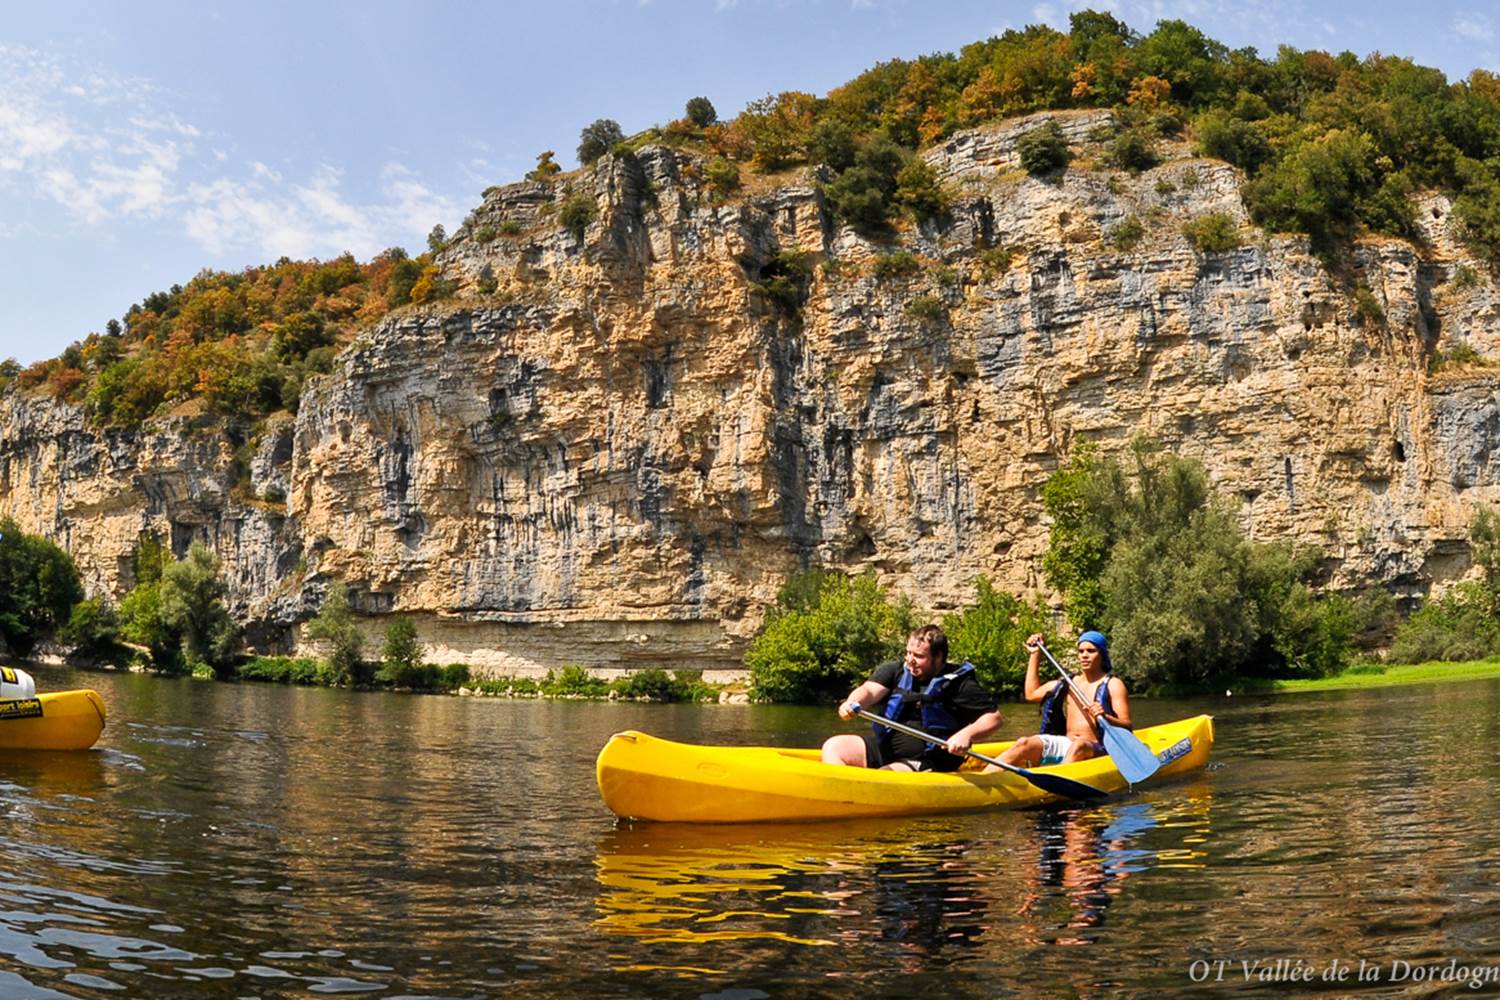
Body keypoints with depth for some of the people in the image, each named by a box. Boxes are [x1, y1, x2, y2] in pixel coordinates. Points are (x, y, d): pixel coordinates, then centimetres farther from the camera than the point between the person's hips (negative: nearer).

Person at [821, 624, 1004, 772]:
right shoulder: (896, 670, 5)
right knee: (833, 747, -13)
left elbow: (994, 717, -5)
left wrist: (967, 734, -24)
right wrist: (852, 702, -34)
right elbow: (870, 690, -11)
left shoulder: (958, 683, -6)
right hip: (883, 747, 6)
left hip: (925, 762, -6)